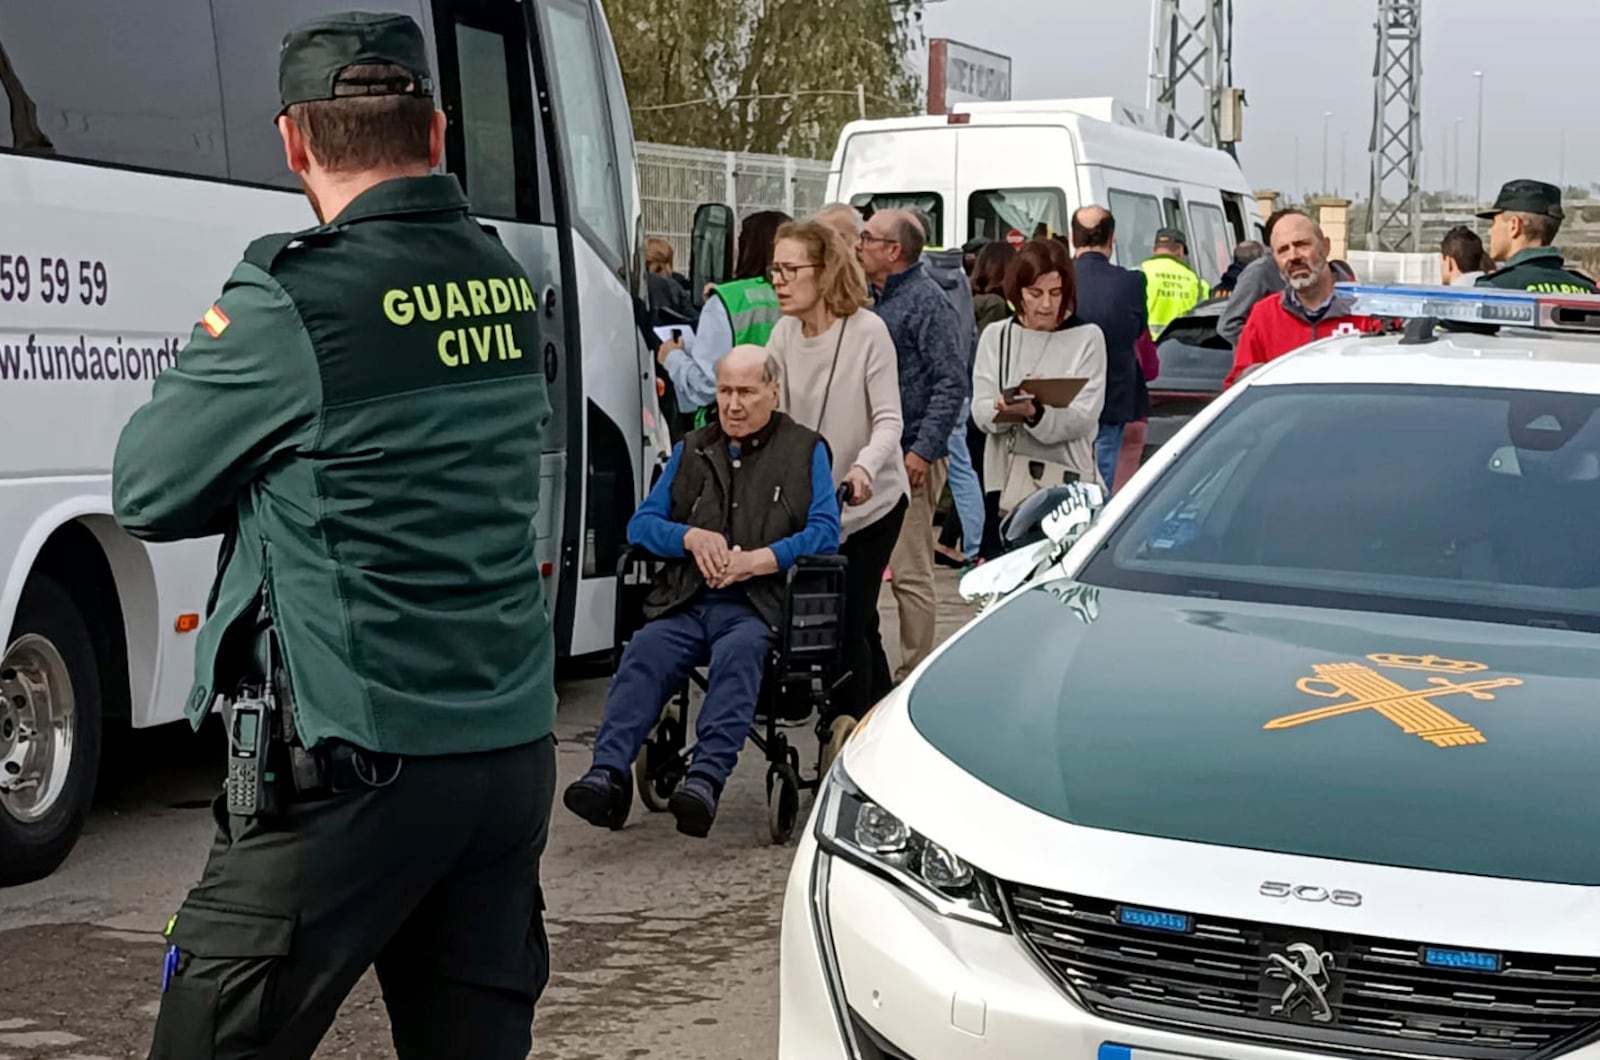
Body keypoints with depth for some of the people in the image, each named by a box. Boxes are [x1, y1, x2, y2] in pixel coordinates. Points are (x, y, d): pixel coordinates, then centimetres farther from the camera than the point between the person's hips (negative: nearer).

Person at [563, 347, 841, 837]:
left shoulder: (805, 450, 14)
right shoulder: (691, 451, 24)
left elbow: (824, 531, 1)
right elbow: (641, 524, 18)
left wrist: (755, 560, -11)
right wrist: (691, 537, -2)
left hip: (757, 607, -3)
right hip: (685, 603, 3)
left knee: (738, 651, -36)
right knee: (644, 650, -28)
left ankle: (706, 778, -49)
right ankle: (608, 774, -41)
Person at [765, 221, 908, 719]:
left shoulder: (867, 331, -16)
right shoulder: (784, 334, -1)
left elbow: (889, 420, -18)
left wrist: (864, 466, -36)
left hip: (870, 502, -5)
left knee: (848, 623, -8)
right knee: (858, 623, 15)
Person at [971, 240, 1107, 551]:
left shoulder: (1087, 337, 2)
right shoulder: (996, 335, 10)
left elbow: (1084, 417, -8)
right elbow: (980, 411, 1)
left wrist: (1034, 413, -26)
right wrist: (1003, 412, -23)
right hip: (1005, 480, 3)